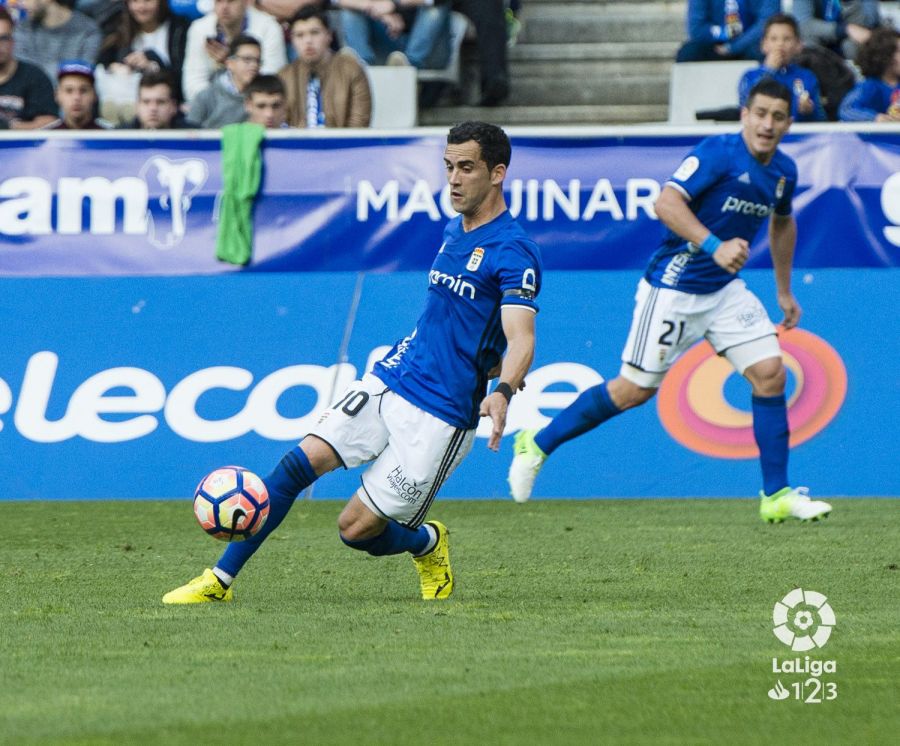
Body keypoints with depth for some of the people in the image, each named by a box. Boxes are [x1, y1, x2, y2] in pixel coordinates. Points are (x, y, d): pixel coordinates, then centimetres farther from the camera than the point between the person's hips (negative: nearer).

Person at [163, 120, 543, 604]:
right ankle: (219, 581, -4)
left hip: (441, 415, -7)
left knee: (356, 529, -6)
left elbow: (521, 339, -29)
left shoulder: (513, 251, -15)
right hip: (388, 381, 7)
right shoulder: (454, 230, 11)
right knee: (300, 463, -10)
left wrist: (502, 392, -45)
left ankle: (428, 544, 27)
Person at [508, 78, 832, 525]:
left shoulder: (784, 171, 5)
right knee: (635, 390, -1)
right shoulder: (718, 153, -19)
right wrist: (714, 246, -40)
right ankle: (538, 445, 17)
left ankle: (776, 496, 1)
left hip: (724, 288, 7)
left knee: (769, 372, -6)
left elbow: (782, 222, 26)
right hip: (673, 288, -7)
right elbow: (666, 203, -30)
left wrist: (784, 291, 29)